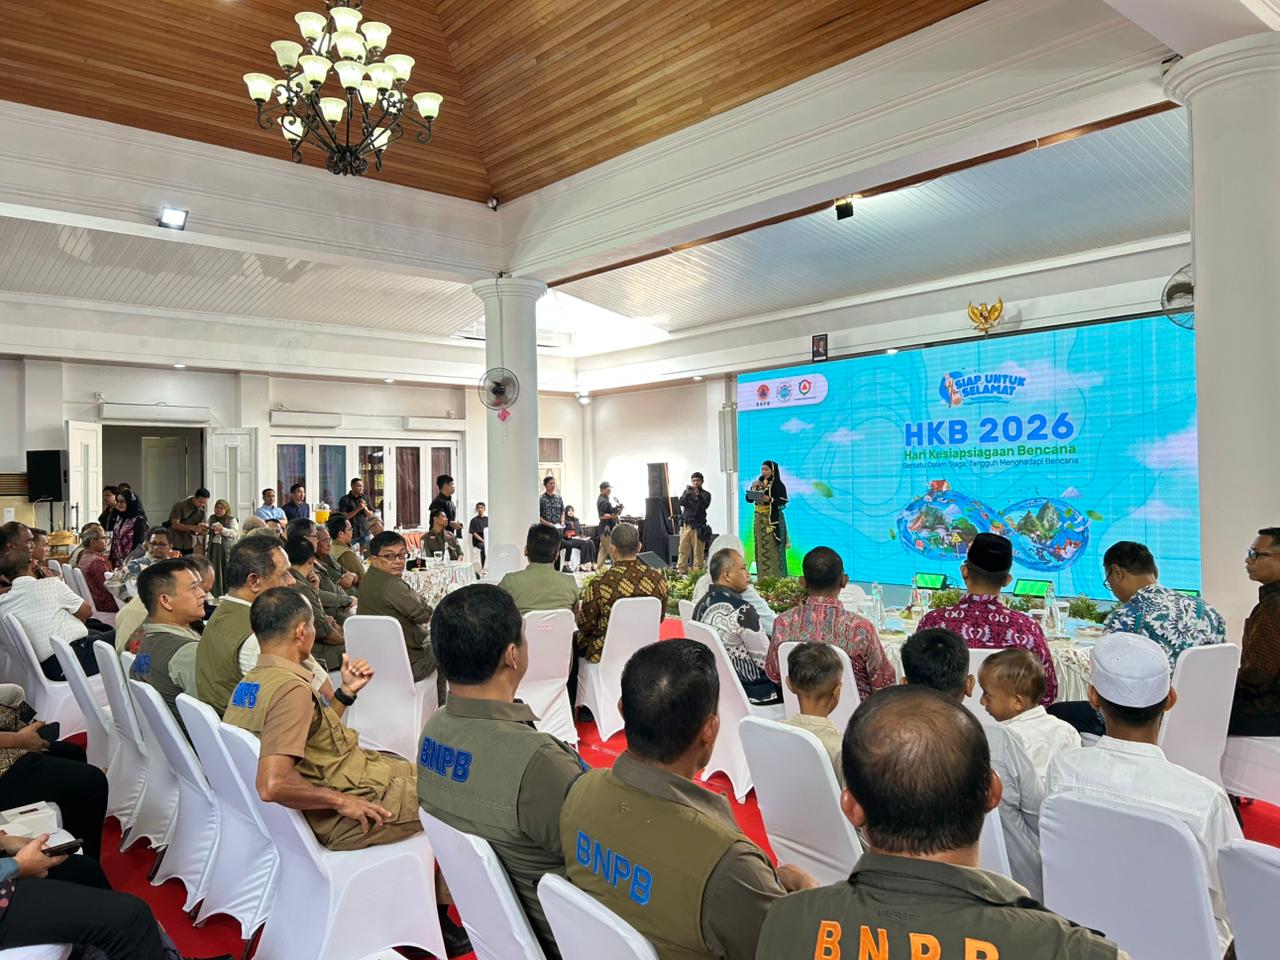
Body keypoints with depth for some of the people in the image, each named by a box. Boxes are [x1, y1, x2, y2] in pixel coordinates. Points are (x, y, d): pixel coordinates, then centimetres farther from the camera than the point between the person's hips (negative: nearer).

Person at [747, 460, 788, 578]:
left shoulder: (778, 484, -5)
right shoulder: (758, 483, 12)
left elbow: (783, 501, -12)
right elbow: (749, 499, 8)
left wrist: (770, 499, -24)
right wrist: (753, 488, -7)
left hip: (773, 519, -6)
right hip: (759, 519, 6)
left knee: (773, 548, -7)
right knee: (761, 548, 5)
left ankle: (776, 577, -4)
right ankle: (762, 577, 9)